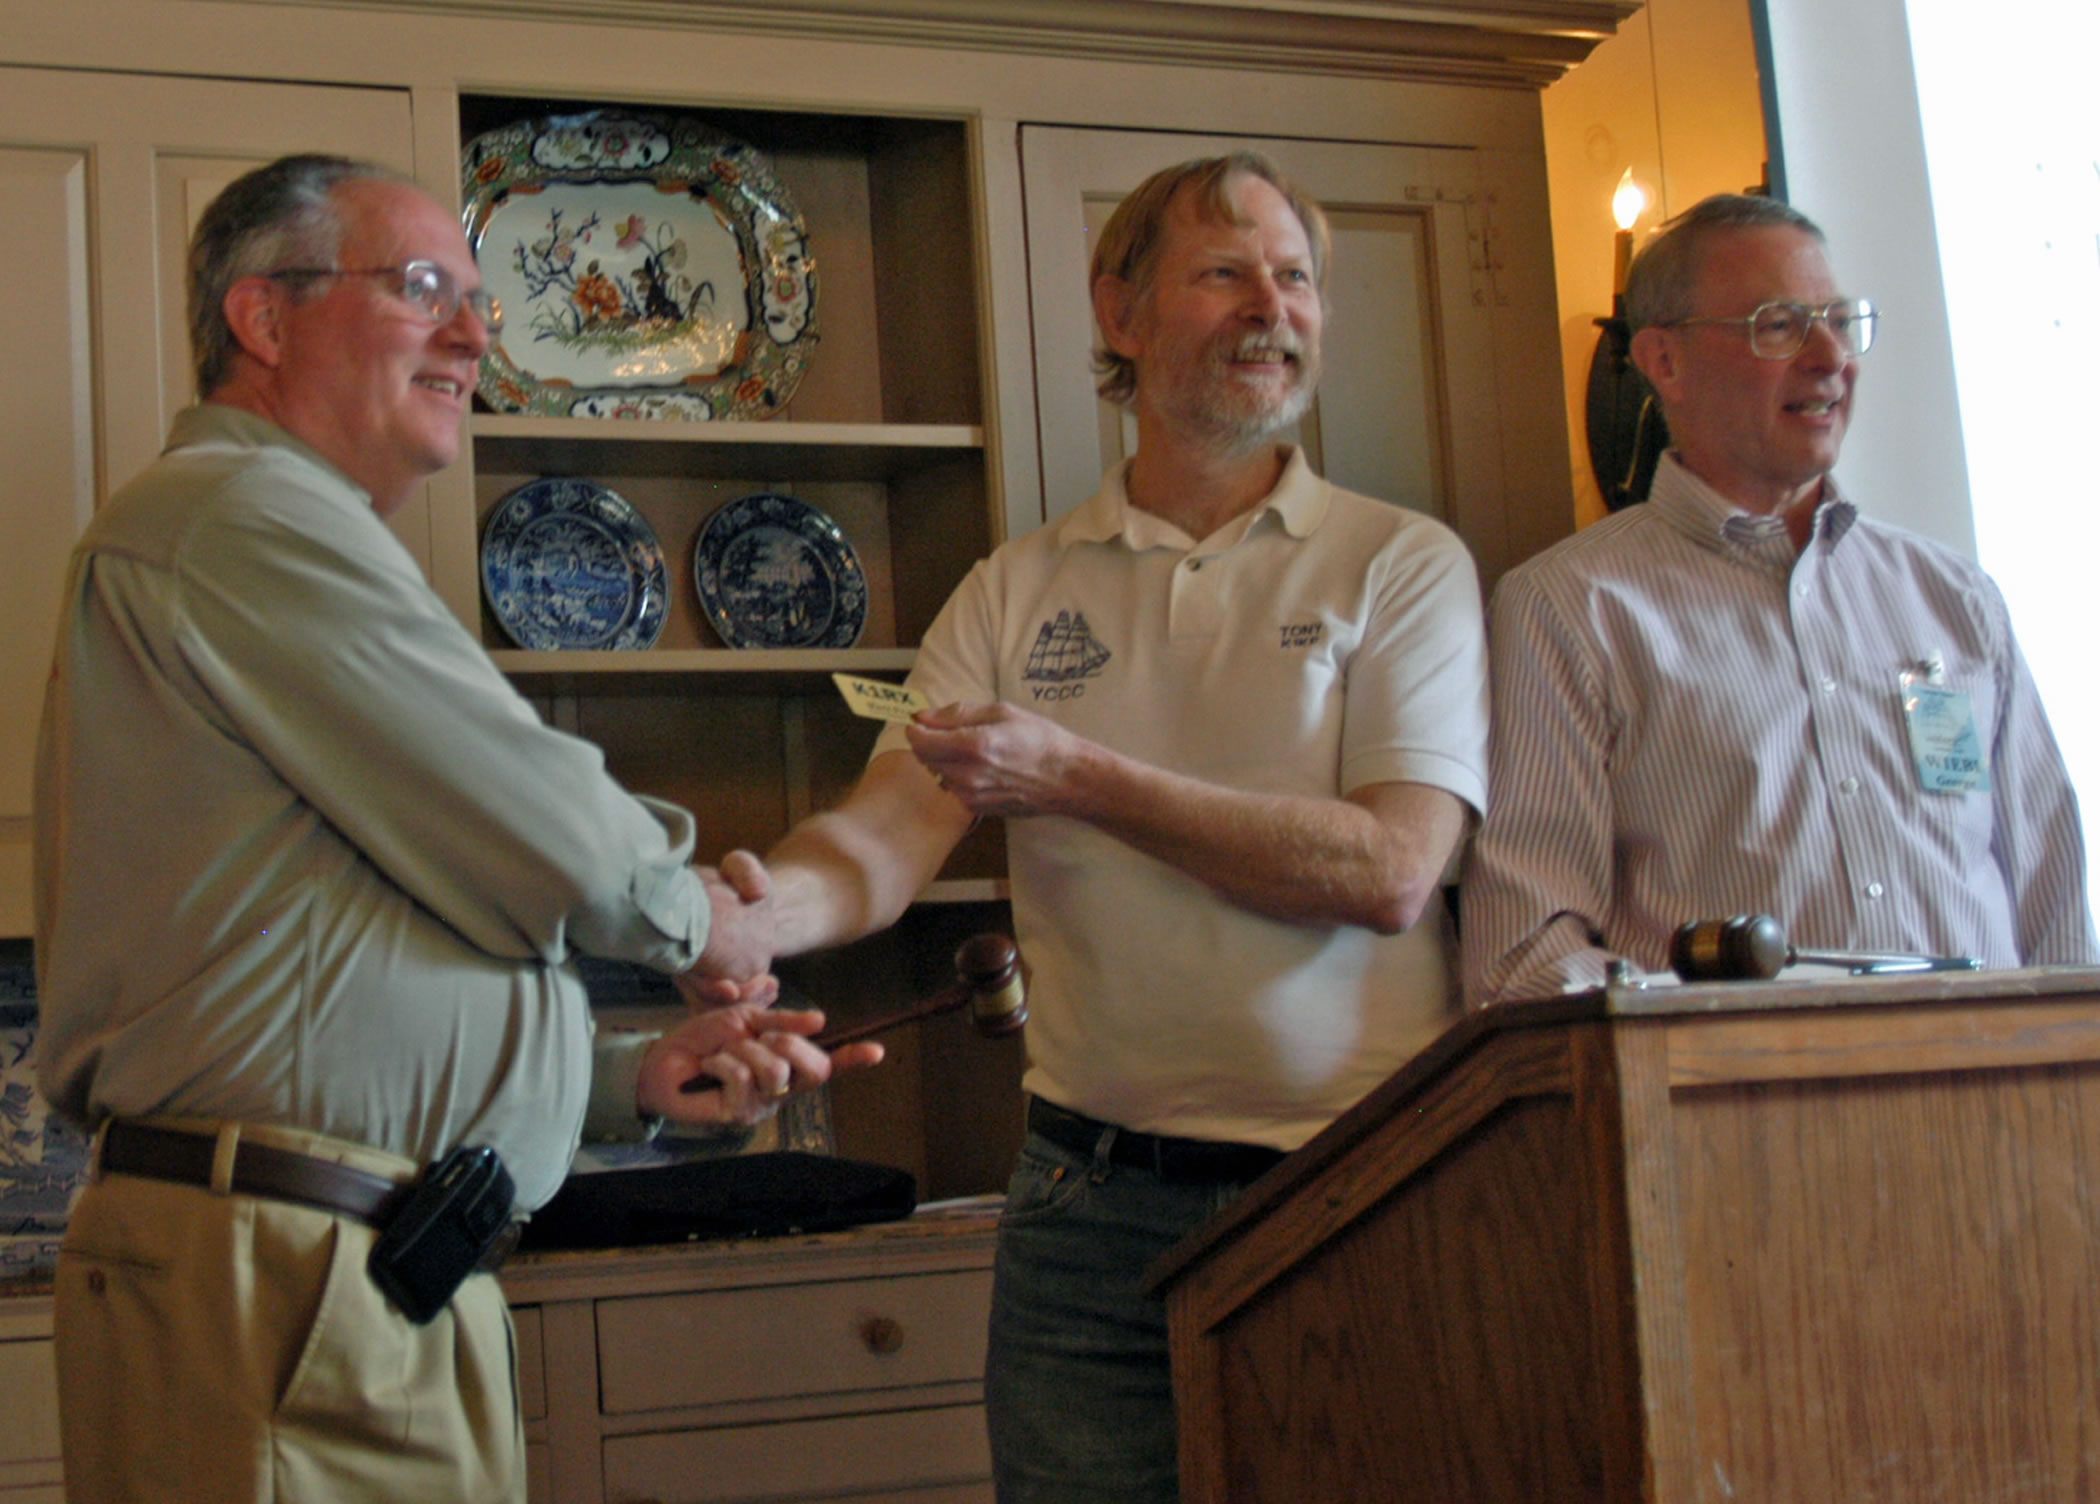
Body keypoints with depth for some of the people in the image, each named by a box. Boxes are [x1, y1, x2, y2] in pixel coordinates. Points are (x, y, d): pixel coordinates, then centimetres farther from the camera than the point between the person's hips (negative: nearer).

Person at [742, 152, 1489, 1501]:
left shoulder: (1403, 564, 1)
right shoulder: (1016, 593, 9)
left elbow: (1389, 872, -12)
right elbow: (886, 839, -2)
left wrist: (1078, 779, -15)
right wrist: (751, 909, -26)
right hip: (1095, 1204, 2)